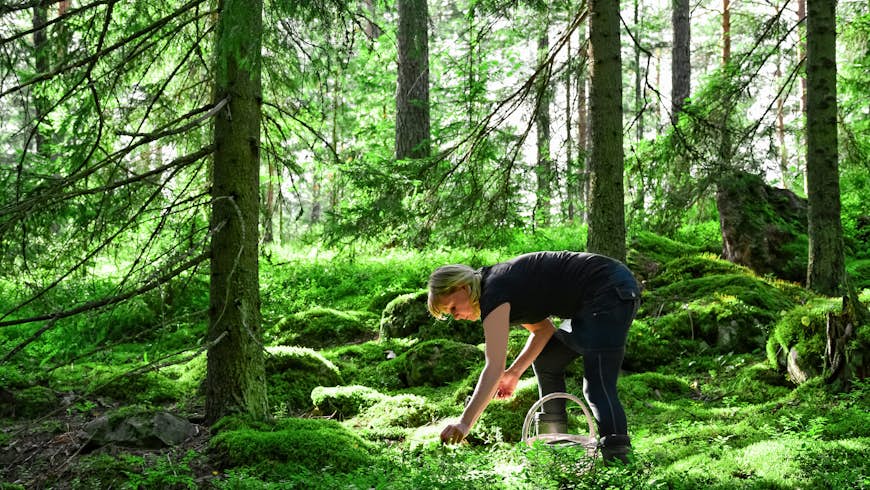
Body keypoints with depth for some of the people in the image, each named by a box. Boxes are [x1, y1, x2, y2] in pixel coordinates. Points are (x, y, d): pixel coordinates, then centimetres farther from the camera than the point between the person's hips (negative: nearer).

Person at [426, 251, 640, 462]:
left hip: (611, 292, -11)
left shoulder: (493, 294, -18)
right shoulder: (498, 283, 12)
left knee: (598, 385, -17)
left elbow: (494, 367, -27)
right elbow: (543, 329, 19)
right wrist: (515, 372, 10)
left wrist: (464, 423, -32)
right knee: (545, 361, 16)